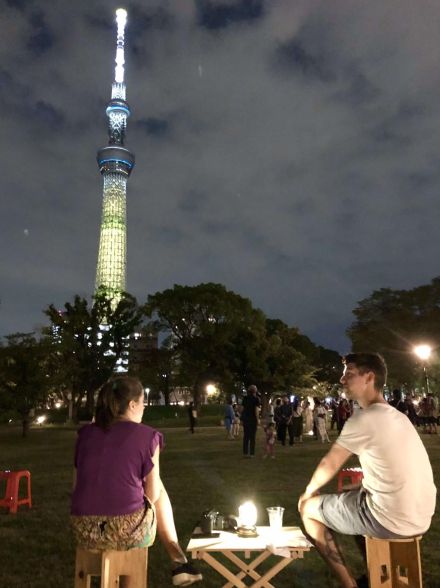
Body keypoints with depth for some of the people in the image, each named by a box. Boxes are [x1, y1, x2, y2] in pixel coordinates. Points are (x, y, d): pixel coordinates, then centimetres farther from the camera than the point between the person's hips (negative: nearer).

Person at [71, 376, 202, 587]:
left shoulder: (85, 433, 3)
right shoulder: (146, 436, -9)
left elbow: (78, 486, 11)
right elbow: (153, 494, -2)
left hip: (84, 531, 4)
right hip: (129, 532, -4)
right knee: (159, 490, 27)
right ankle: (179, 561, 33)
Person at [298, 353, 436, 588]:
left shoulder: (364, 419, -16)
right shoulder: (397, 417, 11)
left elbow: (330, 465, -5)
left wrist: (309, 490, 12)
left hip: (393, 520, -8)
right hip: (419, 518, 8)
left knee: (308, 508, 7)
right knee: (356, 498, 32)